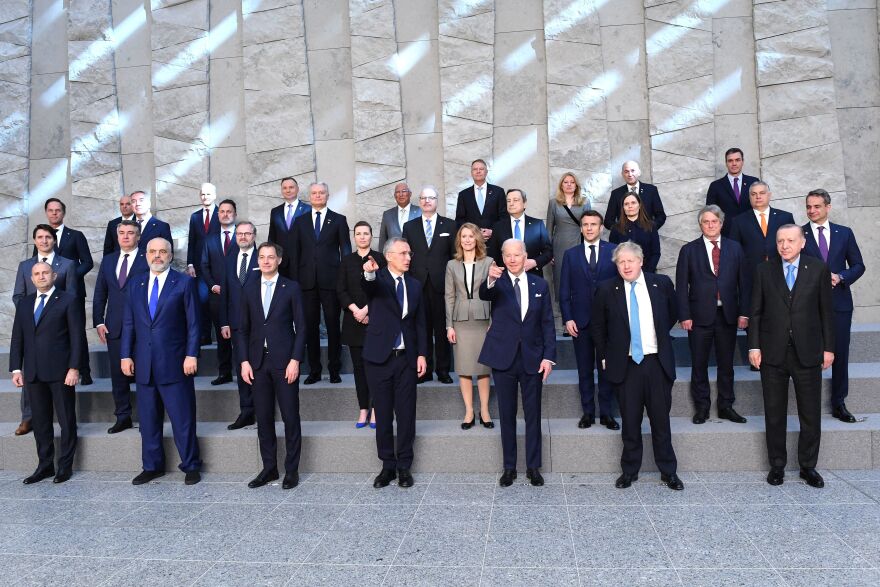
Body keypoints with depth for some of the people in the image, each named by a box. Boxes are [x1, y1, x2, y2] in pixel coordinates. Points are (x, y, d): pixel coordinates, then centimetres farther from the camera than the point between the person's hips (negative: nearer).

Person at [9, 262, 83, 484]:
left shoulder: (68, 299, 0)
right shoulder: (24, 303, 14)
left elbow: (77, 335, -6)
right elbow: (17, 338, 13)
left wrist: (74, 368, -12)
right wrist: (16, 369, 4)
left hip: (60, 372, -4)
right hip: (33, 373, 5)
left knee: (67, 420, 3)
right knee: (40, 422, 10)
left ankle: (65, 466, 14)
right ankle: (45, 466, 21)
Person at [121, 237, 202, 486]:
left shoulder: (184, 283, -1)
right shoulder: (135, 285, 13)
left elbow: (193, 323, -4)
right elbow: (128, 323, 13)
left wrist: (192, 355, -11)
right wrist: (126, 355, 4)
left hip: (174, 363, -4)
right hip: (144, 363, 5)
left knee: (183, 418, 1)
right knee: (148, 418, 12)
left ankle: (190, 465, 14)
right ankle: (152, 466, 25)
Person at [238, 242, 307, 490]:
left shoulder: (291, 288, 0)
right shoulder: (249, 289, 10)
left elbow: (301, 327, -2)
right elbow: (243, 329, 10)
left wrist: (295, 360, -10)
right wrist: (244, 361, 1)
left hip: (285, 362, -3)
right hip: (258, 362, 3)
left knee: (291, 417, 1)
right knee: (263, 418, 8)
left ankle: (292, 470, 12)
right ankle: (269, 468, 20)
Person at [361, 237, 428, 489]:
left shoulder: (415, 284, 9)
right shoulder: (377, 279, -2)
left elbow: (420, 322, 11)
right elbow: (368, 286, -28)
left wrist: (422, 354, 3)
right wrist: (369, 273, -51)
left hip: (407, 357, 3)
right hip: (379, 356, -2)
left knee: (406, 413, 4)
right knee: (383, 413, 6)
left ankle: (404, 467, 16)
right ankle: (388, 465, 19)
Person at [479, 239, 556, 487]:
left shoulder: (540, 285, 5)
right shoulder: (497, 282, -1)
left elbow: (547, 323, 5)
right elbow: (484, 294, -25)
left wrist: (549, 356, -4)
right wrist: (490, 280, -47)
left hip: (532, 358, 1)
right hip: (504, 357, -1)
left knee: (533, 415, 8)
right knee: (507, 415, 8)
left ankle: (533, 466, 21)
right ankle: (509, 467, 20)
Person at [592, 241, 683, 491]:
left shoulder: (661, 283, 1)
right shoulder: (606, 290, -3)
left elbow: (673, 313, 19)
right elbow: (597, 327, 8)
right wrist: (605, 357, 7)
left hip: (657, 363, 1)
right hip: (625, 365, -1)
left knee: (661, 420, 9)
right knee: (630, 422, 7)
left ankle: (668, 472, 24)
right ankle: (629, 471, 23)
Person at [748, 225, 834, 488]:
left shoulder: (819, 269, 2)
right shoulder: (764, 270, 3)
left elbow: (826, 311, 4)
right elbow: (755, 311, 3)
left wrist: (828, 347, 1)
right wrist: (754, 346, -3)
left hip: (808, 353, 0)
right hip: (773, 353, 0)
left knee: (811, 414, 7)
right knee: (774, 413, 8)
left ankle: (808, 466, 23)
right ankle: (777, 465, 21)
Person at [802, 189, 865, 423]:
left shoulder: (845, 233, 8)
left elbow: (858, 265, 9)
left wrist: (840, 277, -9)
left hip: (839, 302, 2)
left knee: (840, 354, 8)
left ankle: (839, 404, 20)